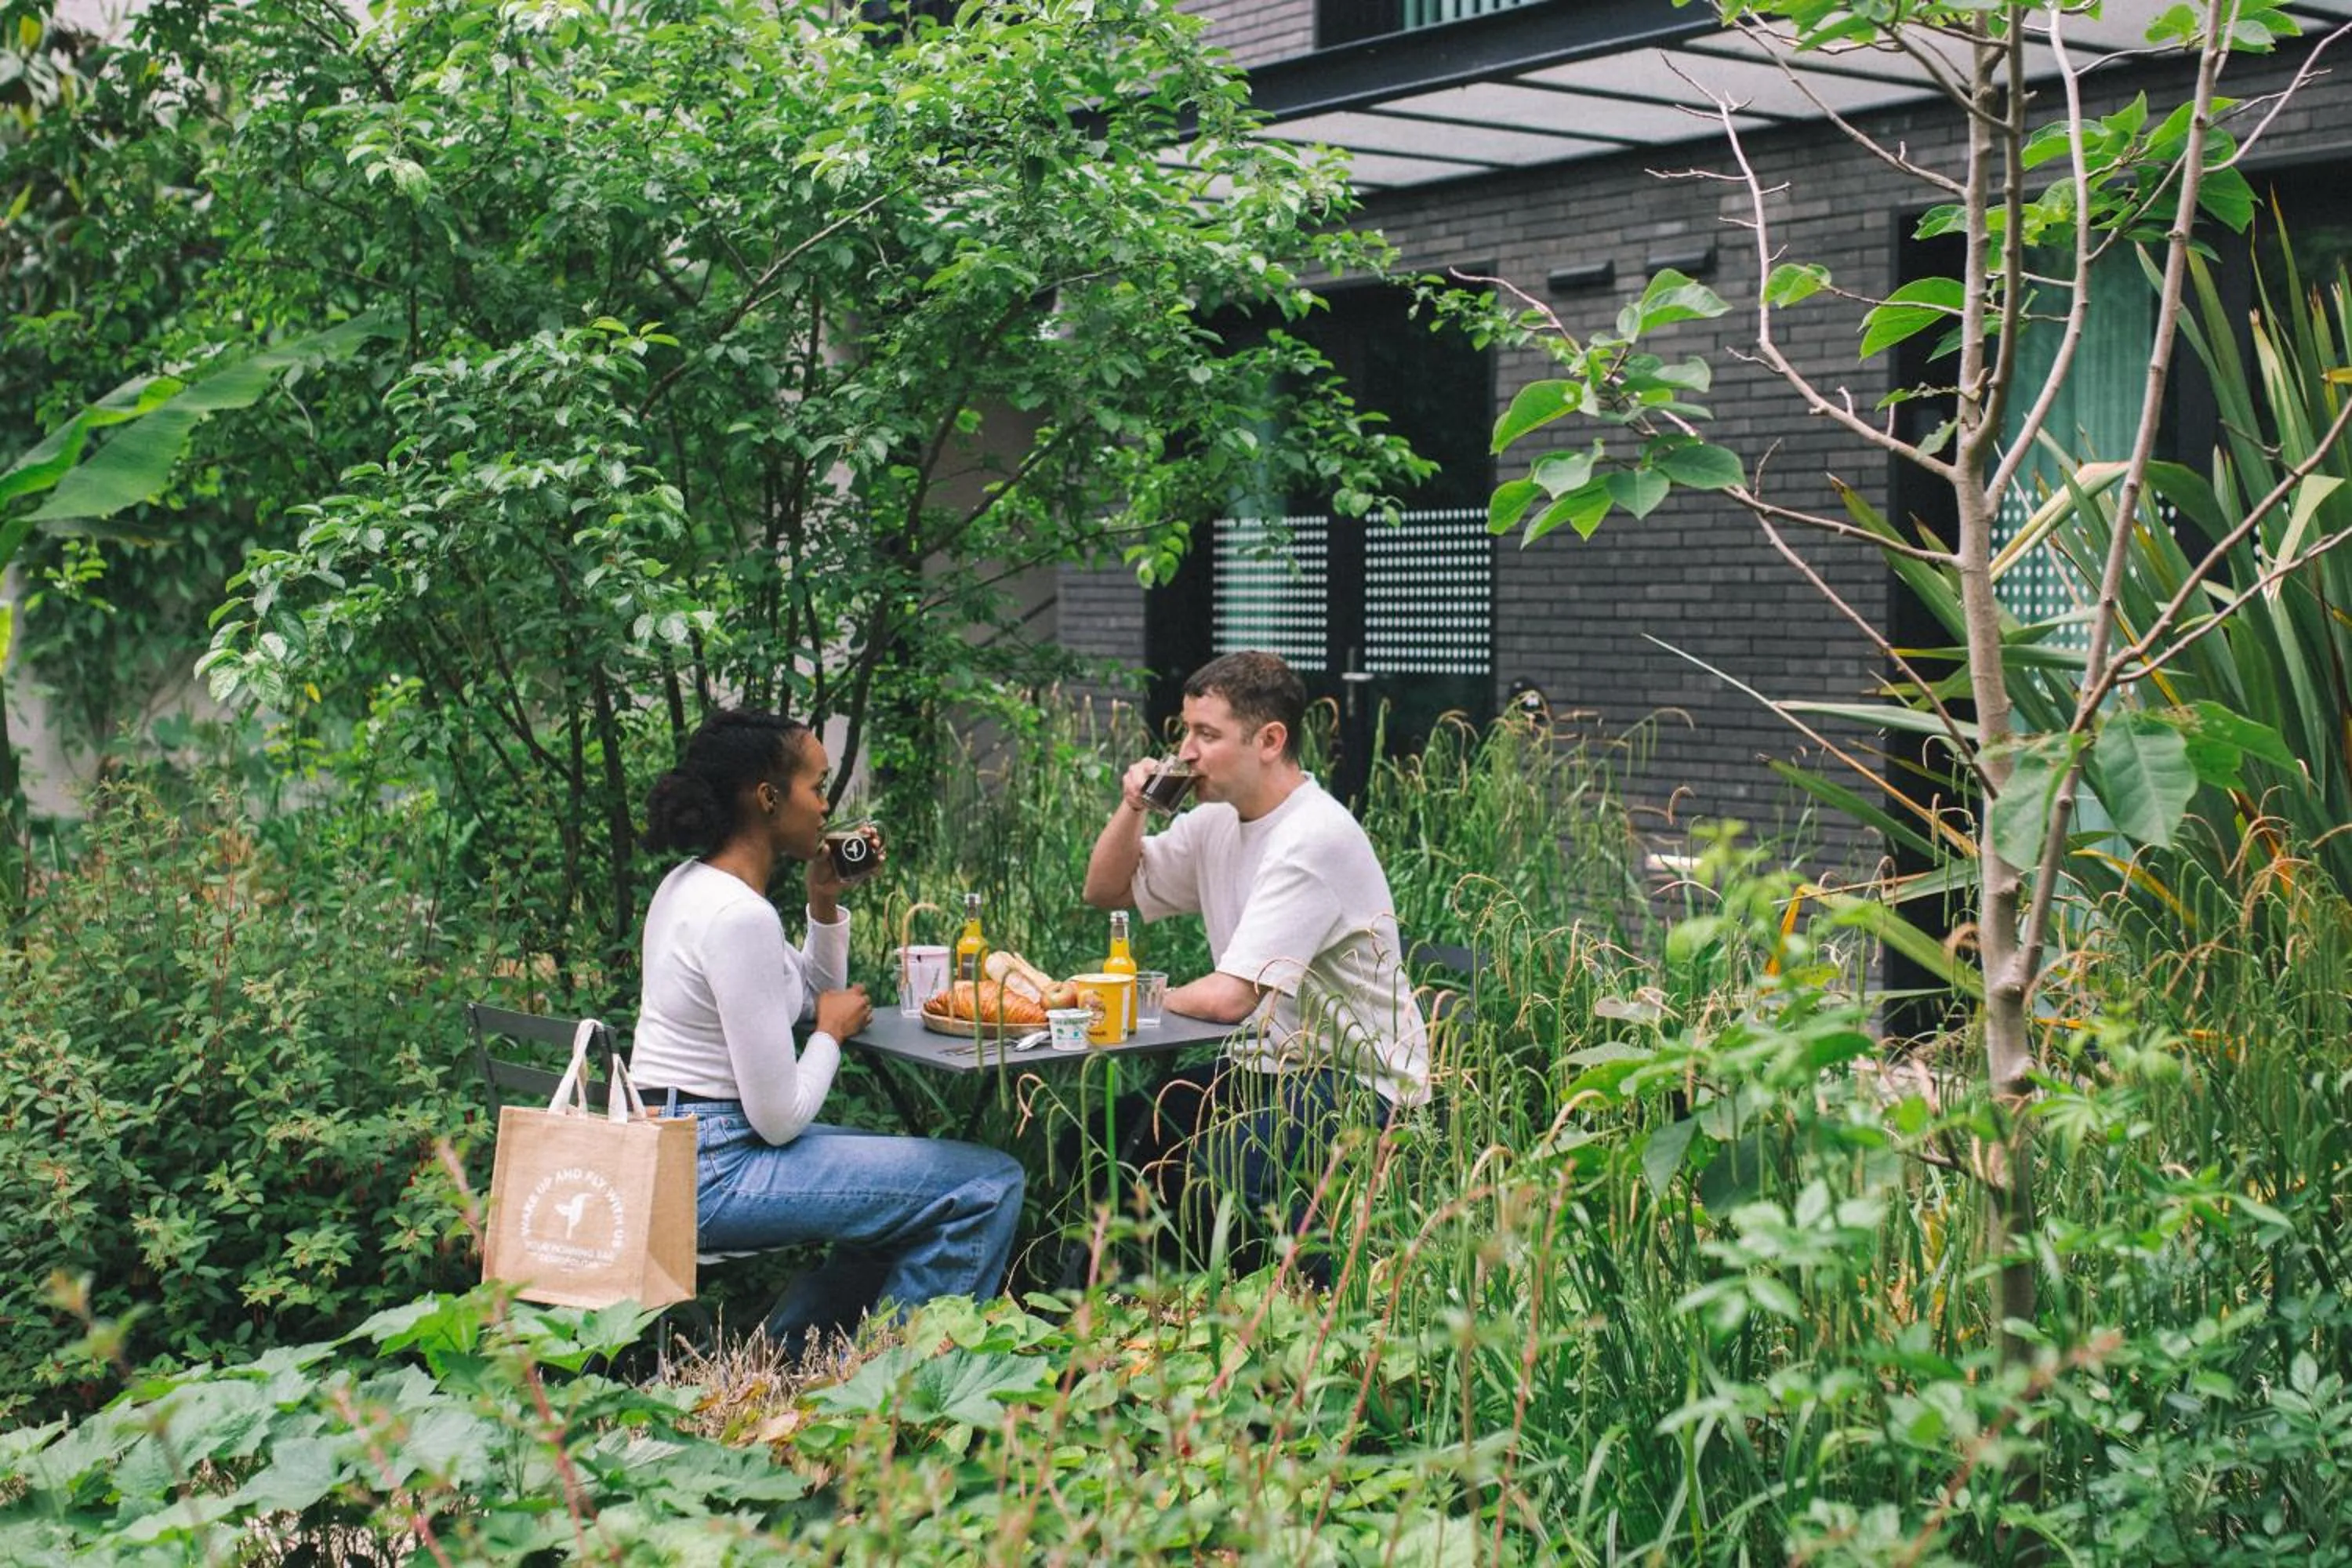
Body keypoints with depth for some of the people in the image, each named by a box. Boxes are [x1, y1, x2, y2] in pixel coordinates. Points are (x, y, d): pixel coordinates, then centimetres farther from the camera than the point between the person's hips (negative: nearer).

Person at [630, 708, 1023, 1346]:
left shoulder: (690, 884, 10)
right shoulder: (739, 916, -21)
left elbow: (817, 996, 24)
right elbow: (780, 1117, -20)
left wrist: (826, 903, 7)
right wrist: (832, 1032, -3)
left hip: (668, 1154, 10)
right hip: (711, 1173, -10)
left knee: (916, 1184, 26)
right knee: (989, 1186, -12)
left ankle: (790, 1350, 25)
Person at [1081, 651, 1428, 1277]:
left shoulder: (1315, 839, -21)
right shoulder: (1217, 821, 6)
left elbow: (1230, 997, -26)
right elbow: (1105, 891, 19)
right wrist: (1133, 806, 0)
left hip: (1358, 1083, -9)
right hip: (1267, 1064, 9)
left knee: (1213, 1169, -32)